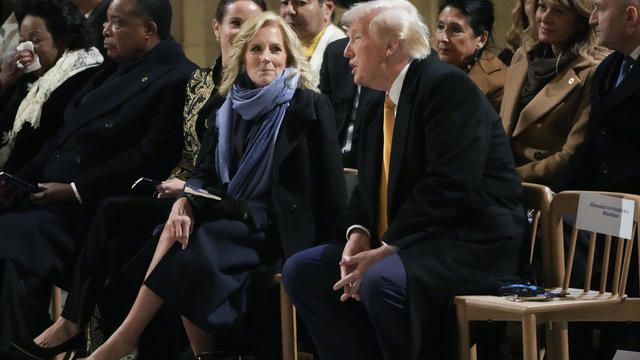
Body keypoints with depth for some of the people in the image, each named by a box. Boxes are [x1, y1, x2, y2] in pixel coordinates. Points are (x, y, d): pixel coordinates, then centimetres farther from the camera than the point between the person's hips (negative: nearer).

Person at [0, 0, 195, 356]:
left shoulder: (176, 80, -8)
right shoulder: (115, 71, 20)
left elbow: (150, 159, -16)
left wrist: (76, 190, -17)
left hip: (91, 211, -9)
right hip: (46, 196, 9)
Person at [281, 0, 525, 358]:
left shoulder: (448, 86, -13)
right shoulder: (380, 111, 16)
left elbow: (448, 185, -22)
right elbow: (369, 188, 20)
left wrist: (387, 250, -23)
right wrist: (359, 233, -3)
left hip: (472, 246, -10)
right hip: (397, 245, 10)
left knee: (382, 281, -36)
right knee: (300, 270, 2)